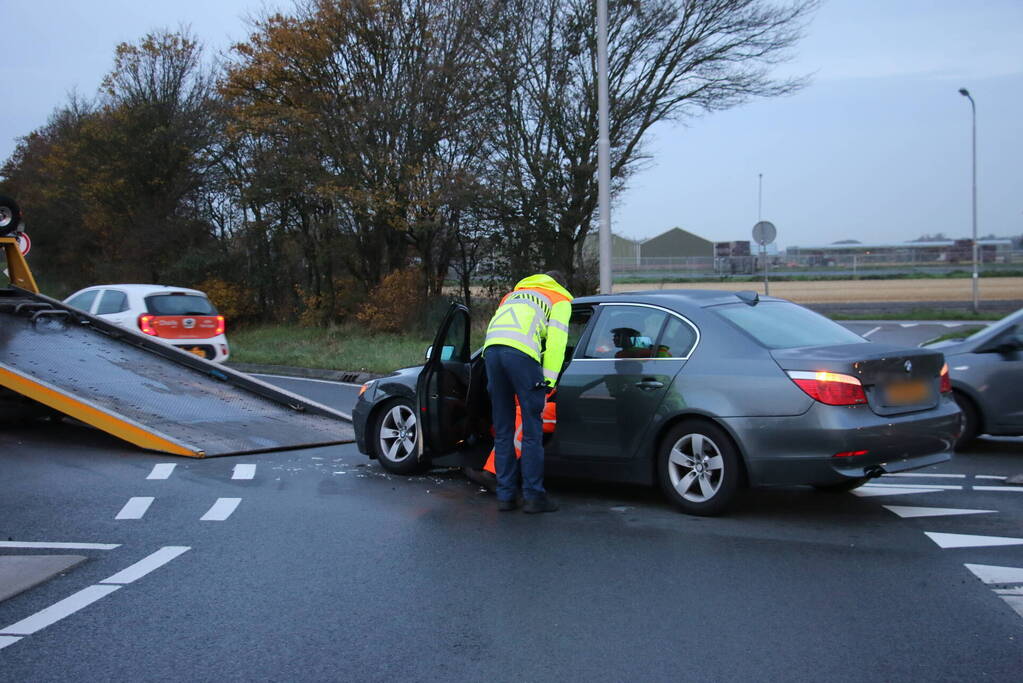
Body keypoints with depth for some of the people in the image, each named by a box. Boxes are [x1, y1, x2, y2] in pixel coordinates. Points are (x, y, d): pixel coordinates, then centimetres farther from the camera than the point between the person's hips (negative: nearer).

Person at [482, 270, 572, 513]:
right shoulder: (560, 299, 21)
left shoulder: (513, 294, 39)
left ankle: (506, 495, 12)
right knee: (532, 431, 0)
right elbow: (556, 340, 5)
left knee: (503, 431, 11)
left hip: (491, 348, 6)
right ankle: (533, 496, 0)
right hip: (521, 351, -5)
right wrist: (549, 379, 0)